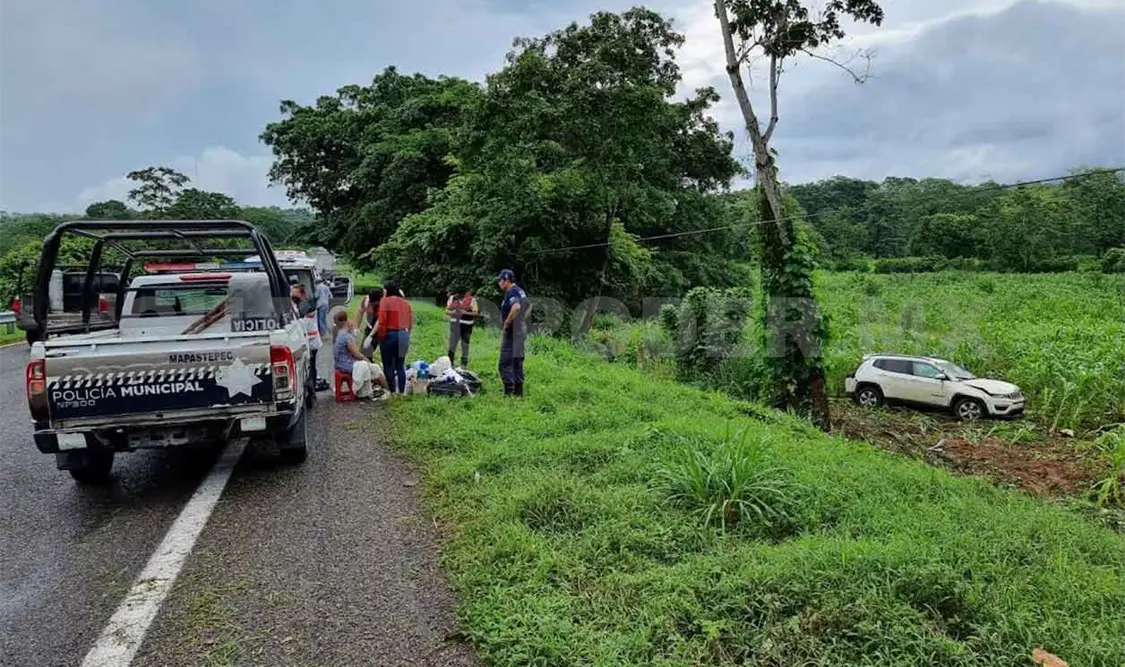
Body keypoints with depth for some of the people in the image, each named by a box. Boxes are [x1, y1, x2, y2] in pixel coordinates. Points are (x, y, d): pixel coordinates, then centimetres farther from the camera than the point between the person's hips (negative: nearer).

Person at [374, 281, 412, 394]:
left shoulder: (385, 301, -8)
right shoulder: (406, 302, 10)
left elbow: (382, 321, -15)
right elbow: (410, 322, 8)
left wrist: (381, 336, -5)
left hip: (390, 335, -6)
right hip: (404, 336, 6)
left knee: (389, 366, 2)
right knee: (400, 366, 12)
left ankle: (392, 392, 3)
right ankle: (402, 391, 14)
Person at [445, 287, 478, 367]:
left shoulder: (472, 300, -2)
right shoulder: (452, 298, 8)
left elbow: (475, 313, -4)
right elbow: (447, 311, 10)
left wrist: (465, 313, -19)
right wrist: (453, 312, -12)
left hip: (466, 325, -2)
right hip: (454, 324, 3)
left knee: (465, 346, 5)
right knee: (452, 346, 2)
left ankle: (464, 364, 14)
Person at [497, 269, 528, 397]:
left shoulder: (511, 292, -14)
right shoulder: (521, 291, 16)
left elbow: (516, 307, -31)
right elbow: (526, 309, 25)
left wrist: (506, 324, -22)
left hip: (511, 333, -10)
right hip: (522, 331, 10)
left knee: (505, 364, -8)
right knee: (517, 363, 13)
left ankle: (509, 392, -11)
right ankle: (518, 391, 16)